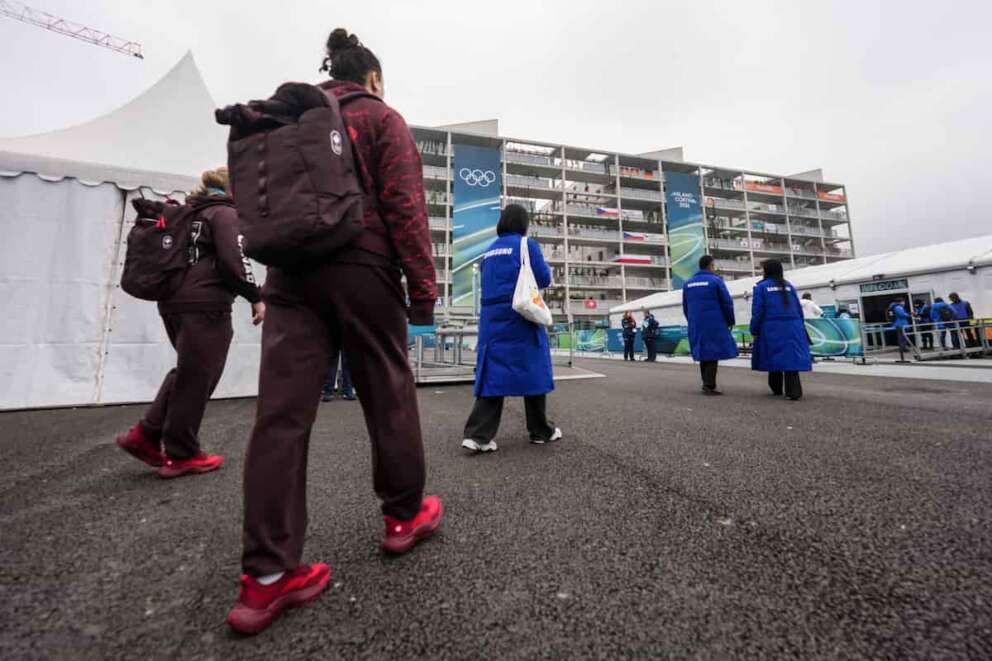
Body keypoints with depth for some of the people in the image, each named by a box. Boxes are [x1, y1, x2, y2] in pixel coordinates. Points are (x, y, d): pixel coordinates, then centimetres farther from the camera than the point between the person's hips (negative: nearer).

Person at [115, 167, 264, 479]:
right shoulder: (226, 213, -5)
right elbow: (232, 260, -16)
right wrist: (256, 297, -9)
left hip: (173, 301, 9)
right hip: (204, 304, -9)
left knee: (187, 373, 20)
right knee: (197, 378, 0)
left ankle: (145, 434, 16)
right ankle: (182, 455, 10)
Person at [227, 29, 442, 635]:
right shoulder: (381, 117, 9)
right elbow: (404, 204, -6)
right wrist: (423, 287, -7)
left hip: (289, 271, 6)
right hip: (360, 268, -5)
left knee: (282, 412, -1)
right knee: (390, 395, 6)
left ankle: (268, 574, 3)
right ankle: (405, 514, 21)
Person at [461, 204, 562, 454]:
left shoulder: (489, 251, 16)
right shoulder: (526, 244, -3)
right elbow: (543, 279, -4)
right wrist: (544, 267, 16)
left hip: (491, 317, 6)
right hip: (520, 317, -5)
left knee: (493, 373, 4)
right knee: (532, 371, 6)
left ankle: (478, 435, -5)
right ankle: (541, 431, 18)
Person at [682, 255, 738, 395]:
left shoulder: (688, 284, 10)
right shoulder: (716, 281, -7)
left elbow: (685, 307, 16)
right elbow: (727, 303, -6)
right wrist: (730, 321, 7)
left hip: (696, 326, 6)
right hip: (714, 325, -6)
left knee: (703, 354, 14)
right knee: (713, 355, -2)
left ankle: (707, 384, 21)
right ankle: (709, 386, -5)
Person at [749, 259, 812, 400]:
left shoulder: (761, 287, -2)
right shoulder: (789, 286, 11)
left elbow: (757, 311, -6)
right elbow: (799, 309, 11)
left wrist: (754, 331, 0)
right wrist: (800, 326, 20)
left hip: (772, 329, -3)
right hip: (792, 328, 3)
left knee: (774, 357, 10)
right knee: (791, 357, 2)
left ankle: (777, 389, 21)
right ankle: (794, 392, -4)